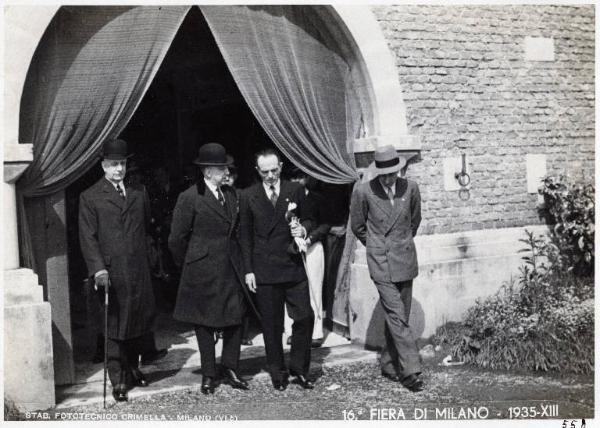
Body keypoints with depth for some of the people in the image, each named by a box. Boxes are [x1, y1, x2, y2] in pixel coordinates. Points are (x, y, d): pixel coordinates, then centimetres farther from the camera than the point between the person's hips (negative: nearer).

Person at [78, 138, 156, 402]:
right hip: (111, 273, -4)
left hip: (139, 271, 4)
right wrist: (98, 269, -16)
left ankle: (132, 368, 32)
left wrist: (144, 256, 10)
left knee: (139, 322, 11)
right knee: (114, 328, 2)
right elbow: (88, 238, -5)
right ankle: (118, 382, 12)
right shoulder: (90, 198, 1)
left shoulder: (139, 193, 13)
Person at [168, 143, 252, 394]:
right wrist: (188, 265, 2)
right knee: (204, 323, 6)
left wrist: (236, 258, 14)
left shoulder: (231, 194, 9)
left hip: (231, 267, 5)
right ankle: (208, 375, 20)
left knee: (235, 319, 7)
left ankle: (229, 369, 23)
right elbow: (177, 239, -6)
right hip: (202, 272, -5)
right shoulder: (190, 198, -10)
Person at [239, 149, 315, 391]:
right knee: (271, 325, 6)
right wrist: (248, 270, 0)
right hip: (264, 270, -1)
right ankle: (277, 373, 20)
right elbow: (245, 236, 5)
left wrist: (303, 229, -9)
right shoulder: (248, 196, 3)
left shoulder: (295, 191, 6)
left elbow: (307, 219, 15)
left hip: (294, 267, 1)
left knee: (305, 318, -2)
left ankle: (299, 370, 16)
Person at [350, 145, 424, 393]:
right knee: (396, 316, -10)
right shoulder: (364, 192, -9)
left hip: (406, 259, 4)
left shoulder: (410, 188, -1)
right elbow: (357, 226, 6)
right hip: (380, 262, -3)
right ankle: (411, 370, -8)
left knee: (399, 316, 9)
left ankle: (389, 365, 23)